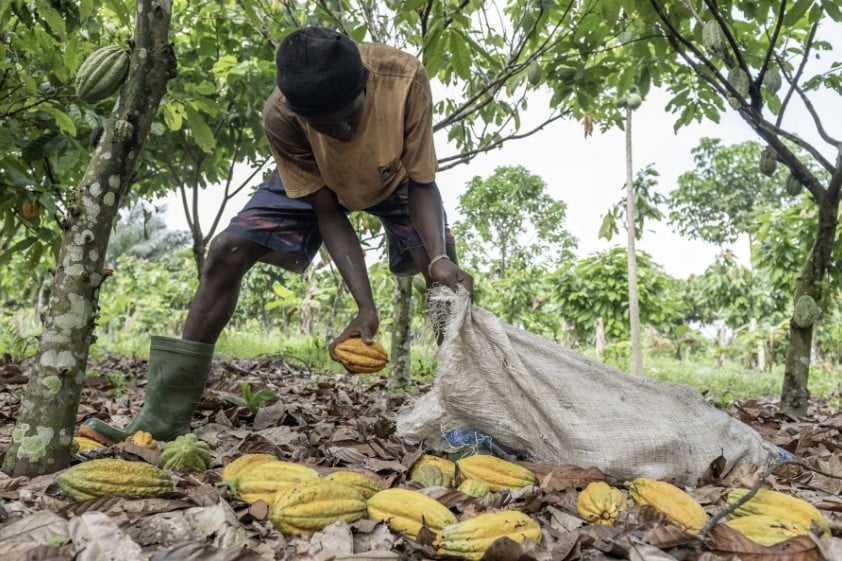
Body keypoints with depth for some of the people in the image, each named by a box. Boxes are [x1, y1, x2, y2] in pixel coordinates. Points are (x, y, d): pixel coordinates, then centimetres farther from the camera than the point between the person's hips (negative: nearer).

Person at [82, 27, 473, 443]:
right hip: (315, 180, 0)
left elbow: (422, 185, -28)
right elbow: (328, 212, -27)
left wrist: (439, 258, -45)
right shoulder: (281, 117, -35)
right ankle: (163, 416, -8)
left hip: (395, 176, 1)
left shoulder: (404, 77, -38)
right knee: (227, 251, -15)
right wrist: (365, 306, -36)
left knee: (442, 270, -25)